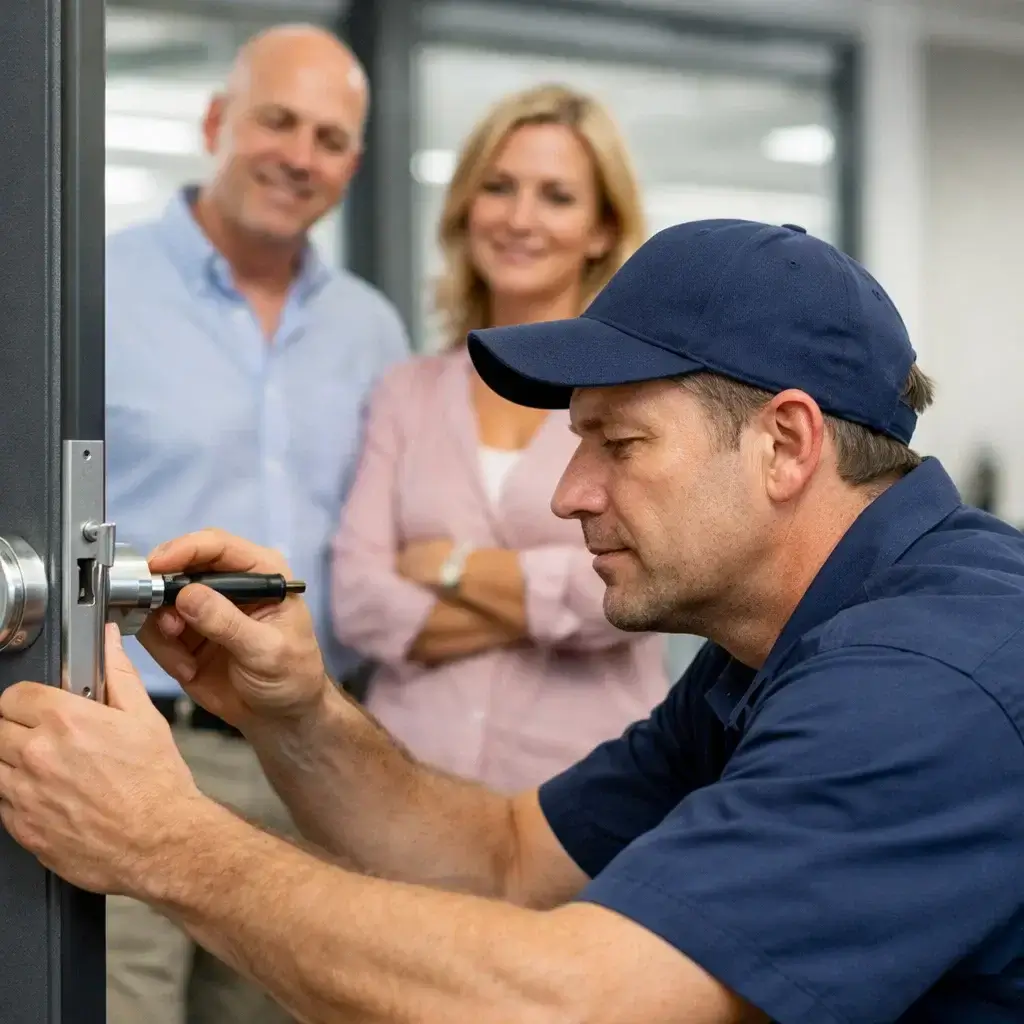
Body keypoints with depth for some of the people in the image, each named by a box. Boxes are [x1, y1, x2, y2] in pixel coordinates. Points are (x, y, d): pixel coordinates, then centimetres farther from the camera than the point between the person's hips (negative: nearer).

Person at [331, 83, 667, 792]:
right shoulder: (408, 393, 8)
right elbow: (361, 601, -3)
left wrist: (451, 566, -3)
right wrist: (553, 599, -11)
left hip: (584, 781, -2)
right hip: (412, 776, 3)